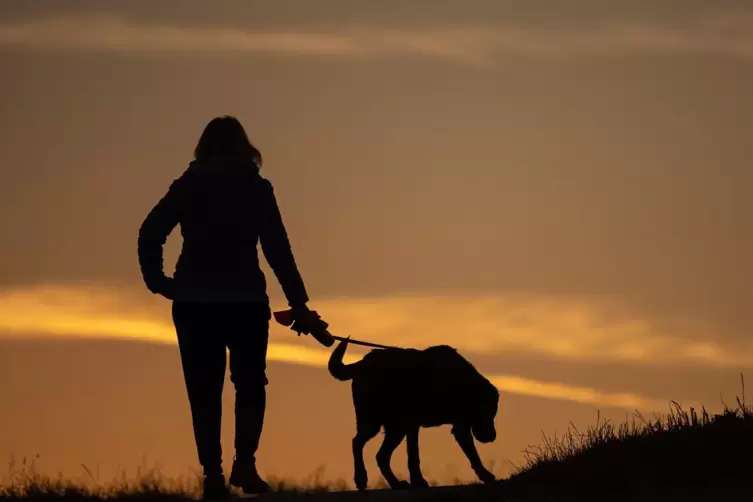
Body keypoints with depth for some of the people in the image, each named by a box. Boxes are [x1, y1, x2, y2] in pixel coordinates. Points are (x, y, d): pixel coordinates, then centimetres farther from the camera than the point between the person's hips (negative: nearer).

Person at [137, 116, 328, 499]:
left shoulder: (186, 187, 5)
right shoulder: (256, 189, 2)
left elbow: (150, 233, -5)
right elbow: (277, 248, -3)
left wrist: (157, 280, 3)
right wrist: (298, 303, -2)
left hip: (194, 303, 1)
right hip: (246, 301, -1)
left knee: (204, 390, 7)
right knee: (250, 384, 14)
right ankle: (244, 461, -4)